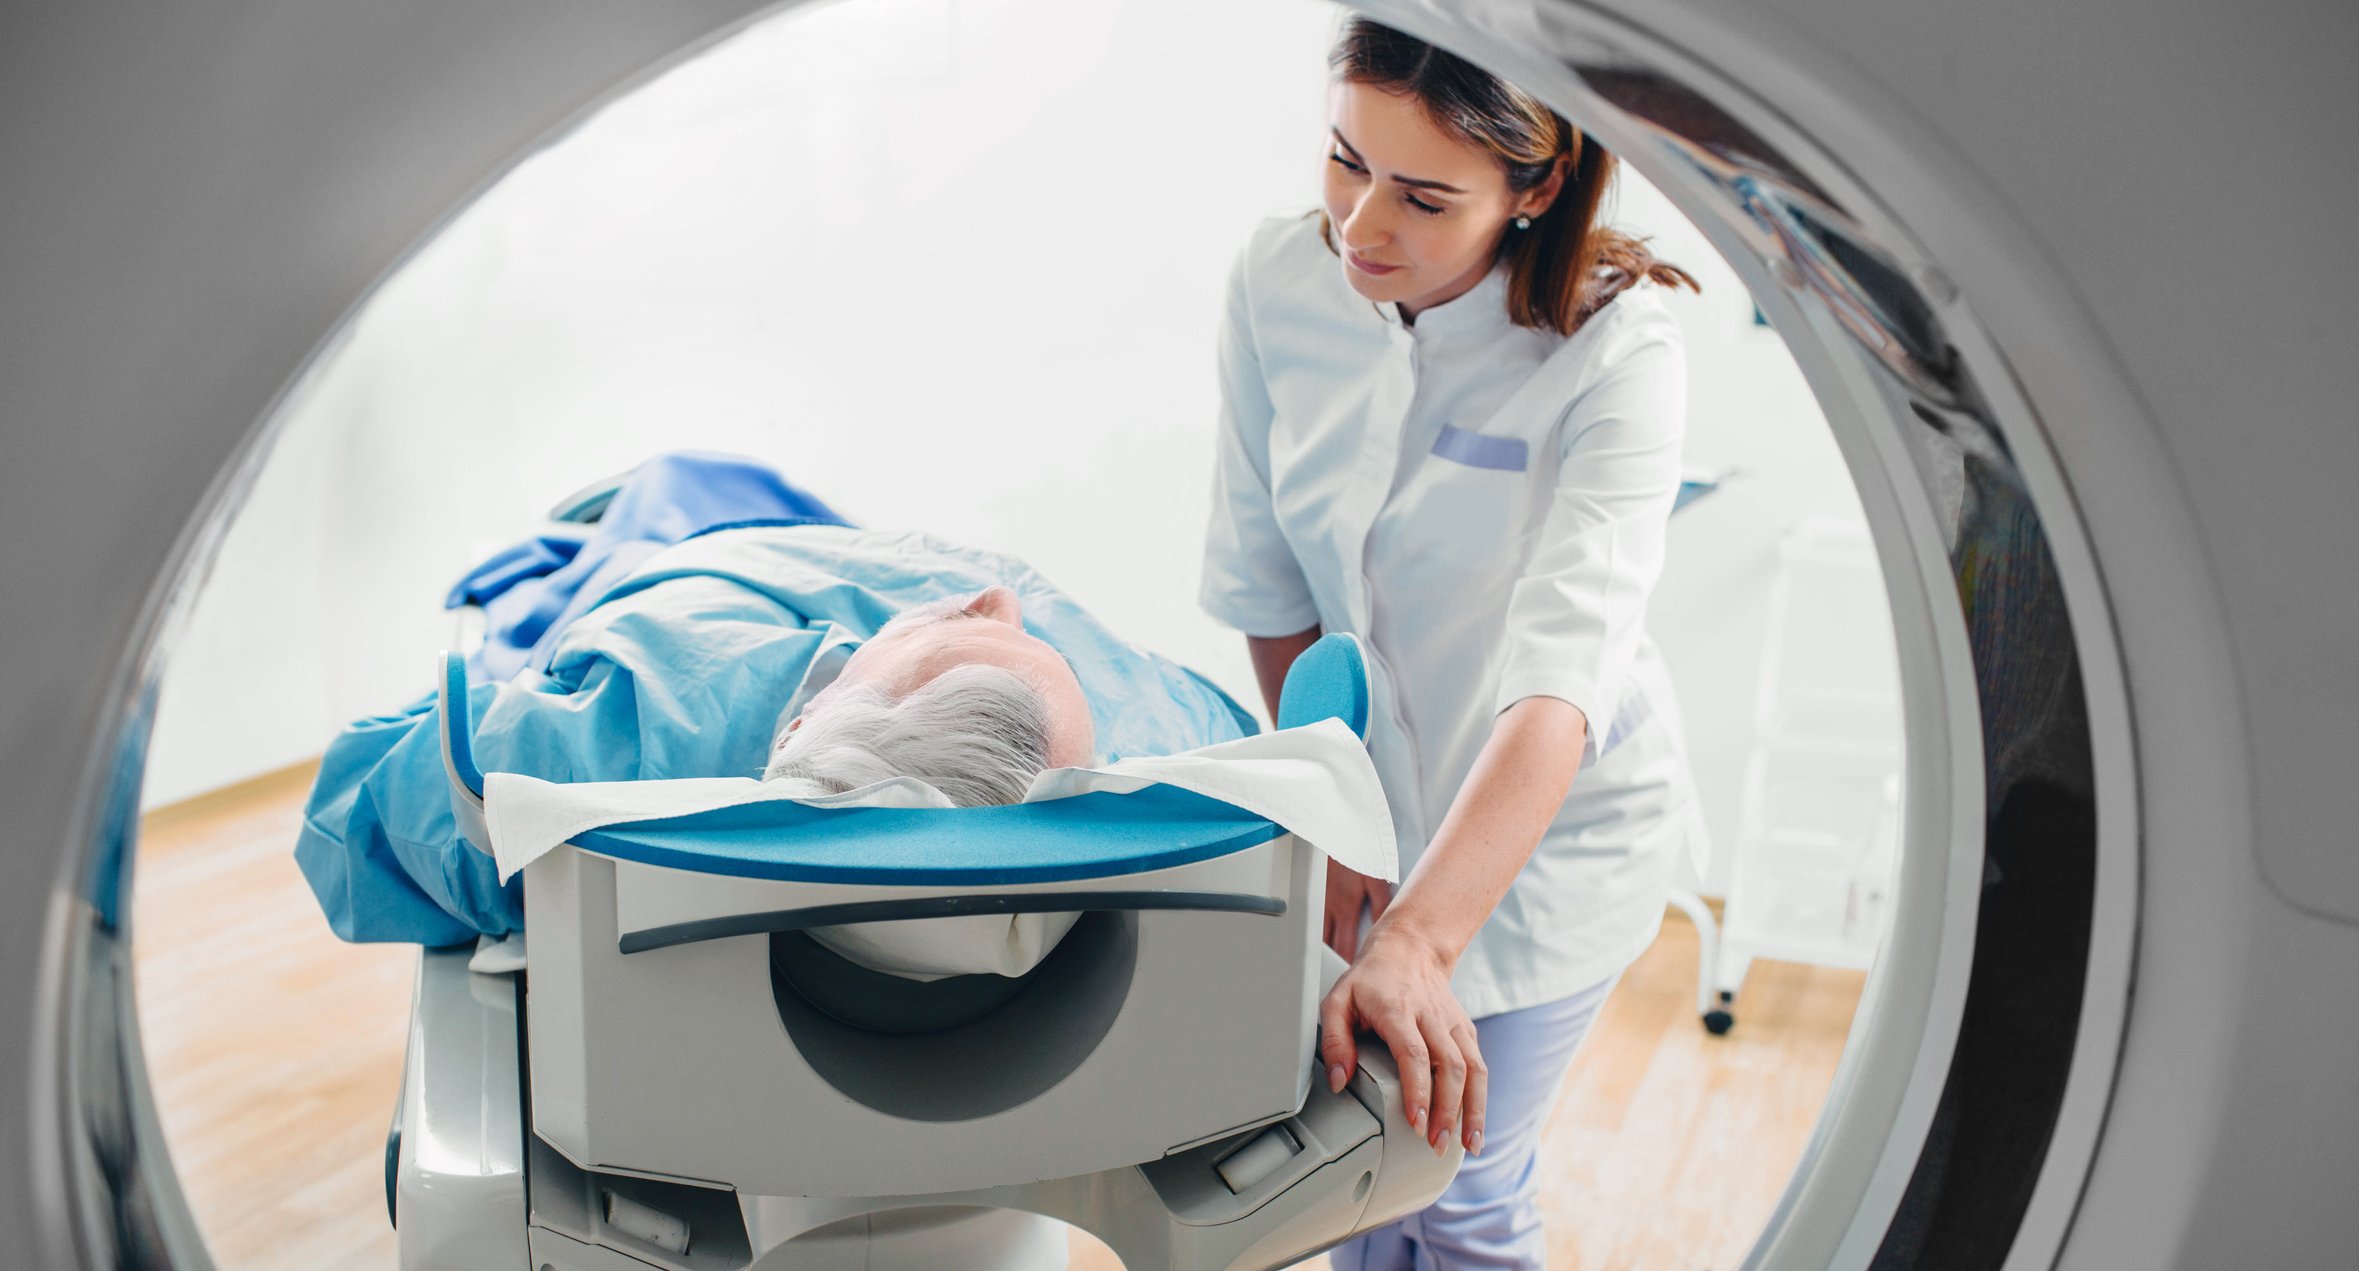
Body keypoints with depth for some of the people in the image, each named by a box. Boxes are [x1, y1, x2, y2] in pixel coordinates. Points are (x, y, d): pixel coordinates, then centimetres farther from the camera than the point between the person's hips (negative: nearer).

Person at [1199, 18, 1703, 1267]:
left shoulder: (1615, 354, -25)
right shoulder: (1278, 280, -13)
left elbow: (1561, 677, -35)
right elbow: (1265, 582, -5)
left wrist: (1415, 943, -45)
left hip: (1544, 833, -3)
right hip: (1365, 787, 4)